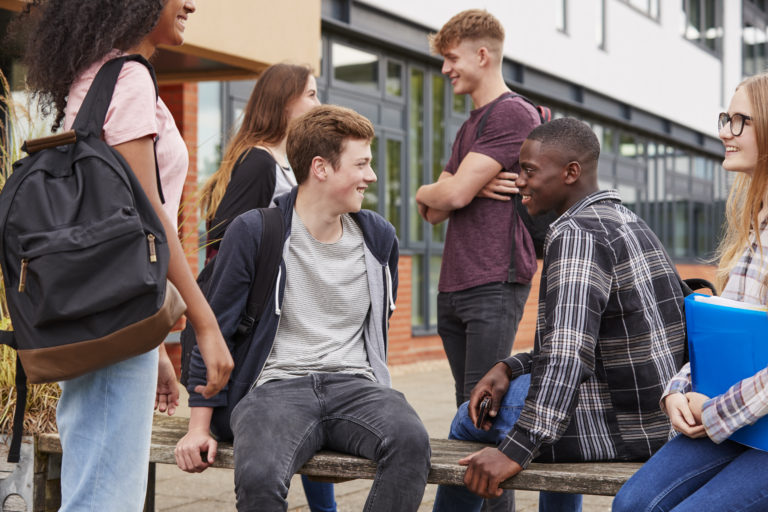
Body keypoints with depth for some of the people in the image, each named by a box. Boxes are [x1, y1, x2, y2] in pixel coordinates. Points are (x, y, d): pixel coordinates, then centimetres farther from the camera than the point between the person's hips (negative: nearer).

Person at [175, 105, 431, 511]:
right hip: (277, 386, -3)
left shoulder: (378, 237, 13)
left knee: (411, 440, -32)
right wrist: (199, 427, 0)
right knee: (258, 476, -37)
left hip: (354, 385, 4)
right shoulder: (253, 232, -1)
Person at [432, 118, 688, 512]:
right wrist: (509, 367, 6)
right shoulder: (626, 221, 13)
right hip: (662, 417, 10)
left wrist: (516, 451, -32)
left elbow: (567, 355, -30)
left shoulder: (576, 234, -18)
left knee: (471, 420, 8)